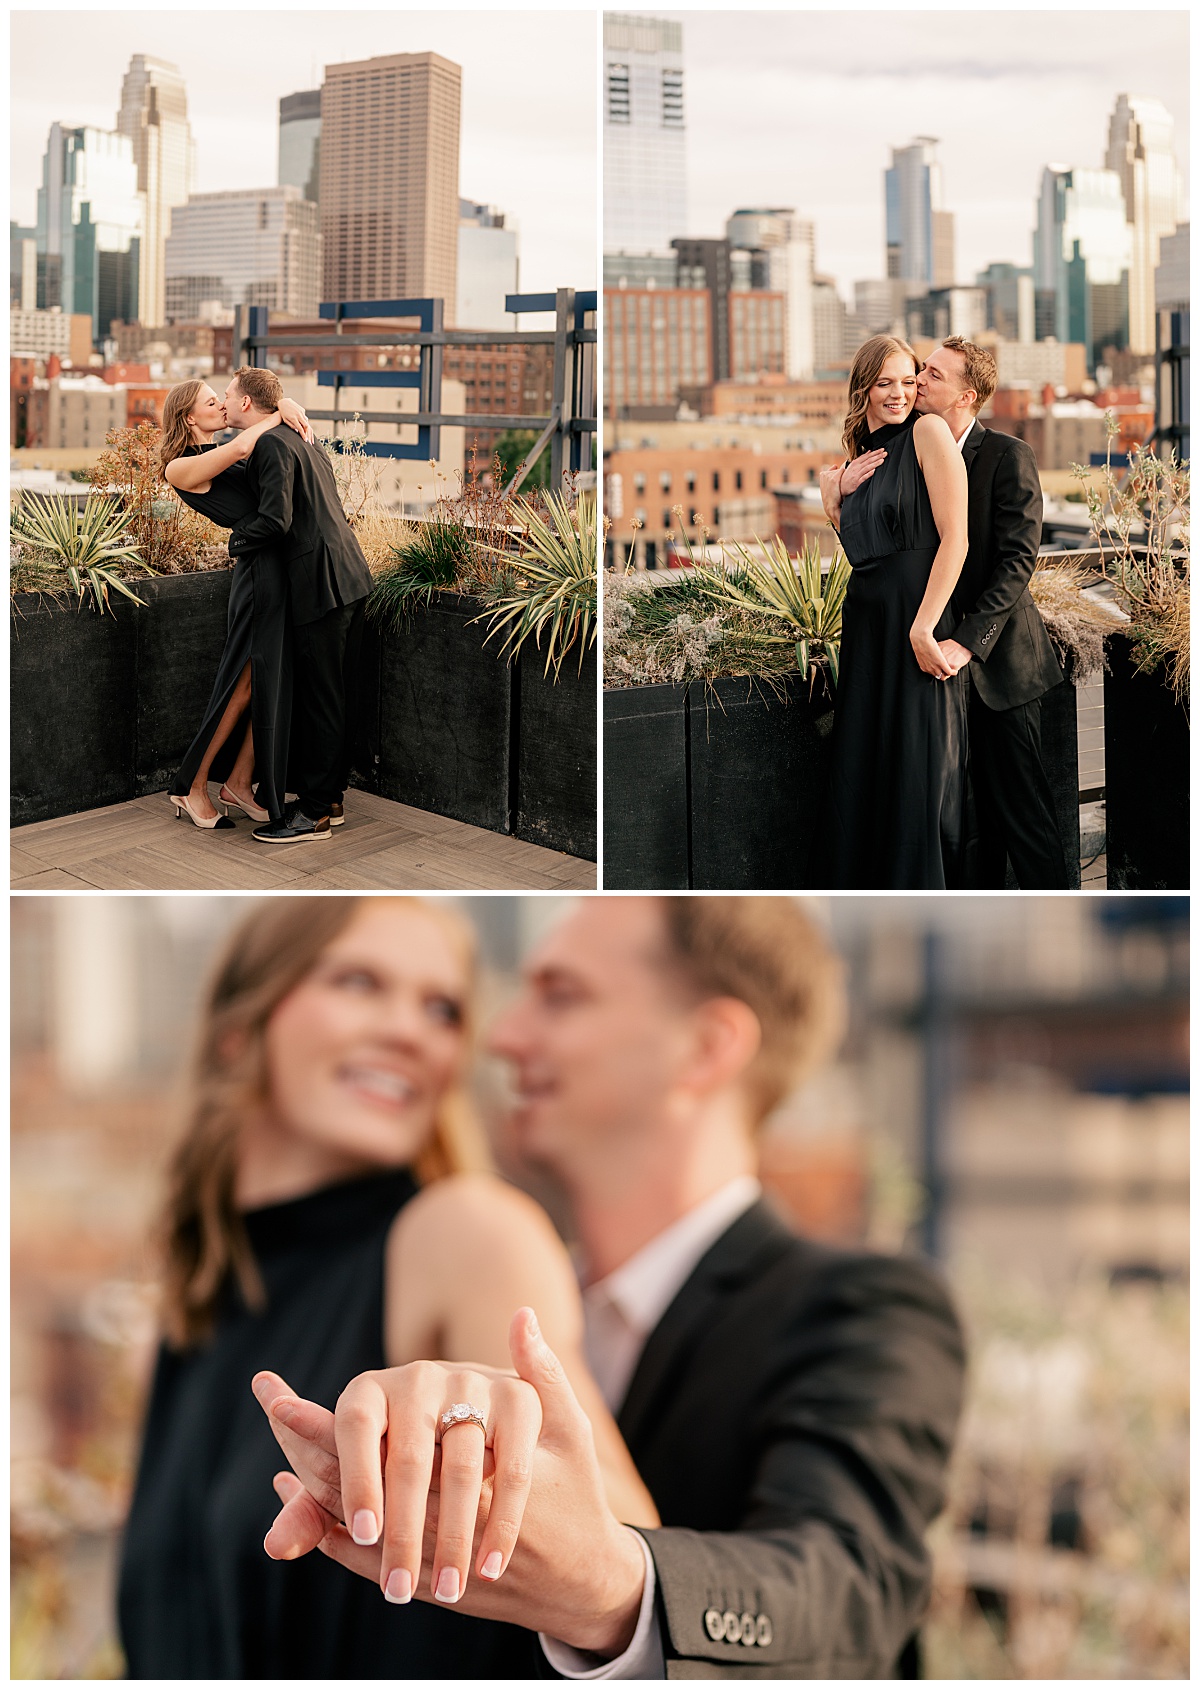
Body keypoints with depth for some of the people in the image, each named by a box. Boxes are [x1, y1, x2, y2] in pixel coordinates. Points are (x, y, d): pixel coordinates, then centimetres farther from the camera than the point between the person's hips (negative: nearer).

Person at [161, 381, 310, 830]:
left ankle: (239, 783, 18)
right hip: (260, 569, -8)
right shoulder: (181, 468, -6)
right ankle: (191, 788, 8)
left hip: (286, 564, 8)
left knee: (273, 683, 9)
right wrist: (278, 416, -7)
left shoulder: (224, 453, 18)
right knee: (245, 686, -3)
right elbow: (241, 447, -23)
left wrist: (287, 404, 0)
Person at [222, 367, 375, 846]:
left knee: (320, 698, -5)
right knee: (333, 696, 14)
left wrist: (237, 541, -5)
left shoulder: (271, 444, -12)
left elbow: (274, 520, -21)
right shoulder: (300, 442, 19)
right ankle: (329, 797, 21)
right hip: (346, 577, 10)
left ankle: (313, 812, -2)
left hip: (323, 585, -10)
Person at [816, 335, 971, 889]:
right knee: (860, 773, 7)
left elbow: (954, 538, -12)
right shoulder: (860, 458, 16)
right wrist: (834, 501, 2)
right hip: (866, 625, 7)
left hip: (920, 617, -7)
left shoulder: (928, 433, -5)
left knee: (920, 773, -4)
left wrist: (922, 627, -18)